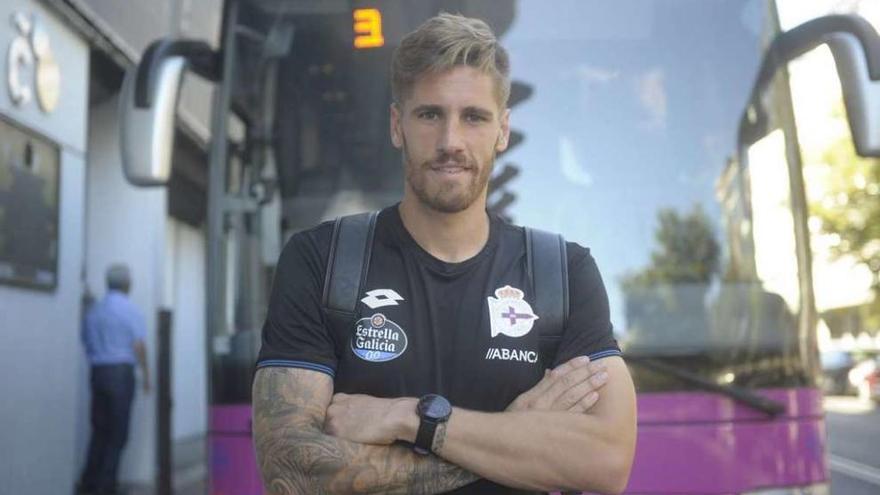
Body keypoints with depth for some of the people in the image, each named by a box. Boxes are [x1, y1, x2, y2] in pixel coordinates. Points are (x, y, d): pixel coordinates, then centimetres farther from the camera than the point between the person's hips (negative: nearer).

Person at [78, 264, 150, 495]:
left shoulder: (93, 310, 10)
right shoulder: (129, 309, -7)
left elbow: (86, 342, 13)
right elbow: (138, 345, -10)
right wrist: (146, 373, -2)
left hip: (97, 372, 5)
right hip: (121, 371, -5)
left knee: (99, 428, 14)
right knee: (118, 432, 2)